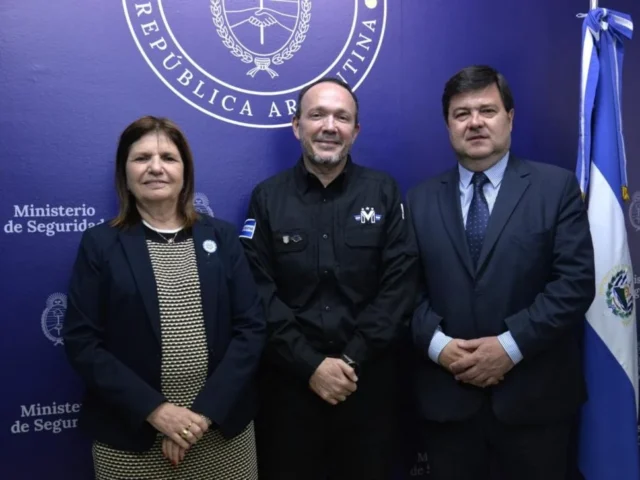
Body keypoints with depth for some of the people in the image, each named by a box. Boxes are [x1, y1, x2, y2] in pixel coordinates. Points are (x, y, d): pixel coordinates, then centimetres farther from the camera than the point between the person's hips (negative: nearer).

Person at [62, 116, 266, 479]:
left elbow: (252, 327, -2)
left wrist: (205, 411, -11)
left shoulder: (221, 236, 3)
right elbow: (81, 341, -5)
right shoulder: (100, 244, -1)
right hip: (131, 436, -1)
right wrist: (153, 409, -14)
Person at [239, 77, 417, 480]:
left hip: (368, 379, 1)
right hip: (291, 380, 0)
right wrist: (310, 365, -12)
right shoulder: (267, 198, 0)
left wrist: (353, 360, -11)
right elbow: (259, 293, -6)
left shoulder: (384, 192, 1)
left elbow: (399, 283, -5)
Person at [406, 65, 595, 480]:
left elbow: (575, 281, -9)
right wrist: (436, 343, -12)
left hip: (533, 396, -1)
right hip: (447, 396, 2)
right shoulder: (421, 200, 7)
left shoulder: (557, 187, -1)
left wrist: (511, 345, -16)